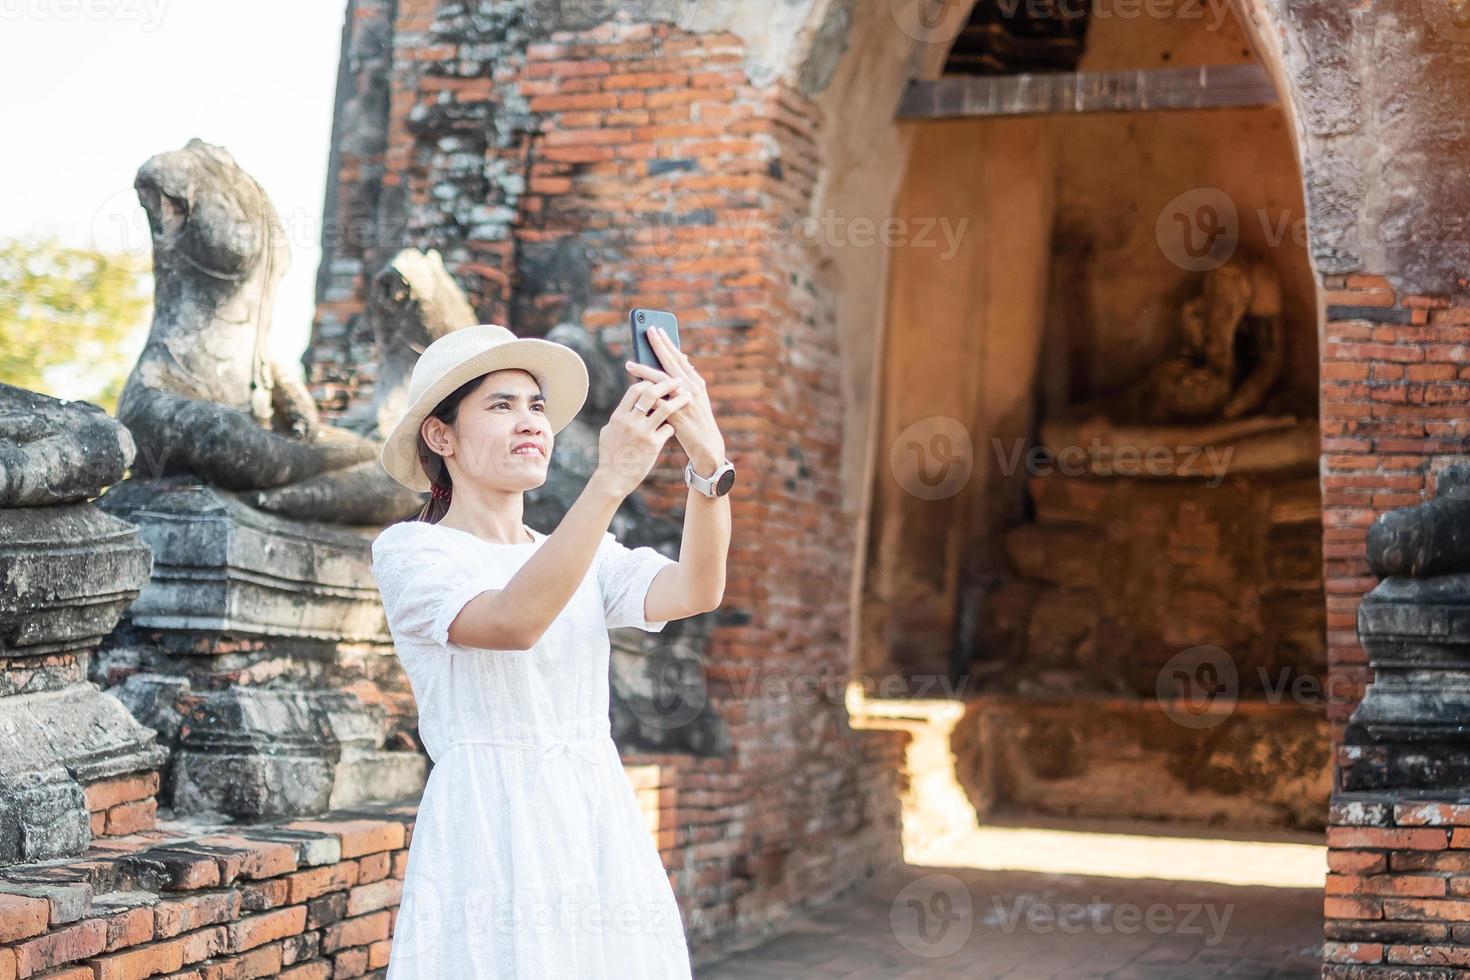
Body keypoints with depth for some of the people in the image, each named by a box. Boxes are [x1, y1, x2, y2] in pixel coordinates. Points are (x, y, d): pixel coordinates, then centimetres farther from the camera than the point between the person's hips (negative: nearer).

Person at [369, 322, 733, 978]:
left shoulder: (589, 555, 13)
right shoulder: (409, 550, -2)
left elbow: (695, 592, -8)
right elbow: (514, 621, -22)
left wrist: (708, 459, -24)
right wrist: (610, 480, -30)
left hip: (603, 835, 5)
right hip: (492, 843, -5)